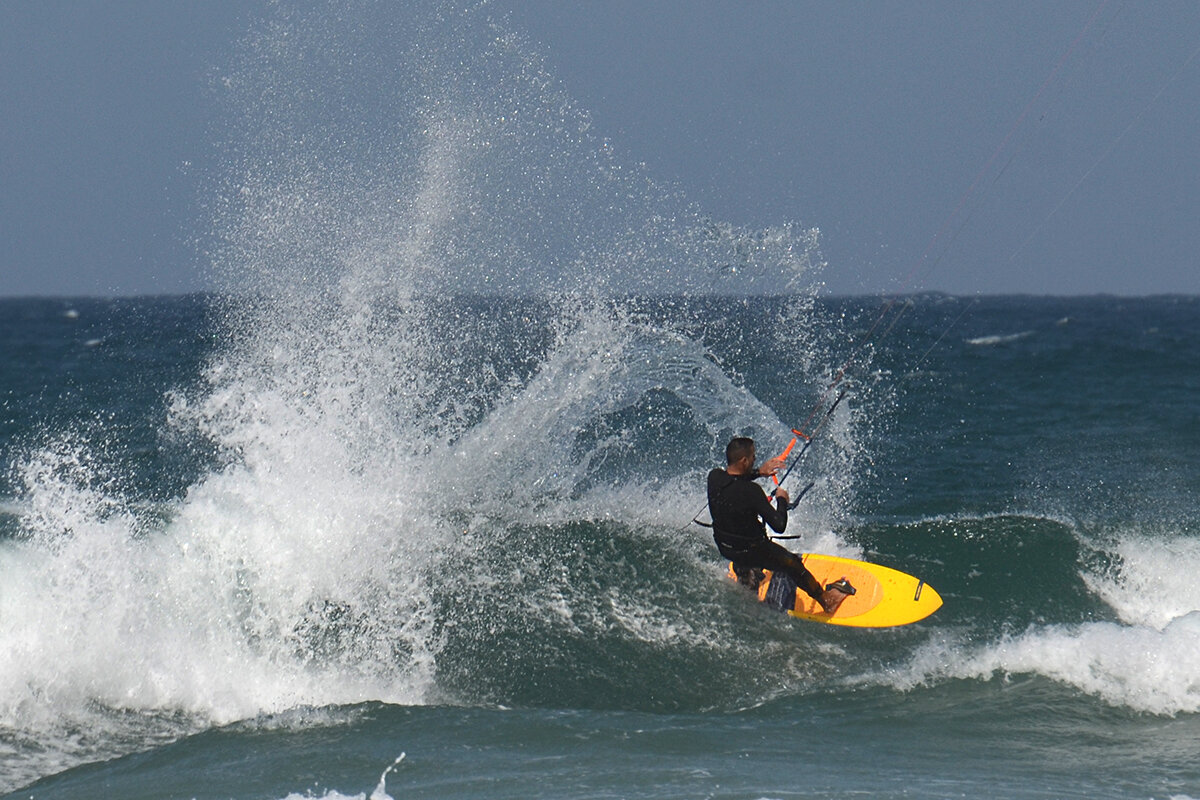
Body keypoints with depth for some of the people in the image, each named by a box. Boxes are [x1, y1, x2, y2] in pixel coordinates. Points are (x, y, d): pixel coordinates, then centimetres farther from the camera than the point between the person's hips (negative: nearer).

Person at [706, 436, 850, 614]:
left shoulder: (714, 477, -15)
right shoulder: (751, 491, -34)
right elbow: (779, 526, -27)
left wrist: (758, 472, 8)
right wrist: (782, 500, -11)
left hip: (723, 546, 6)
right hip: (751, 551, -6)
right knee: (793, 564, 18)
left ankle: (745, 579, 61)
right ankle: (827, 600, 39)